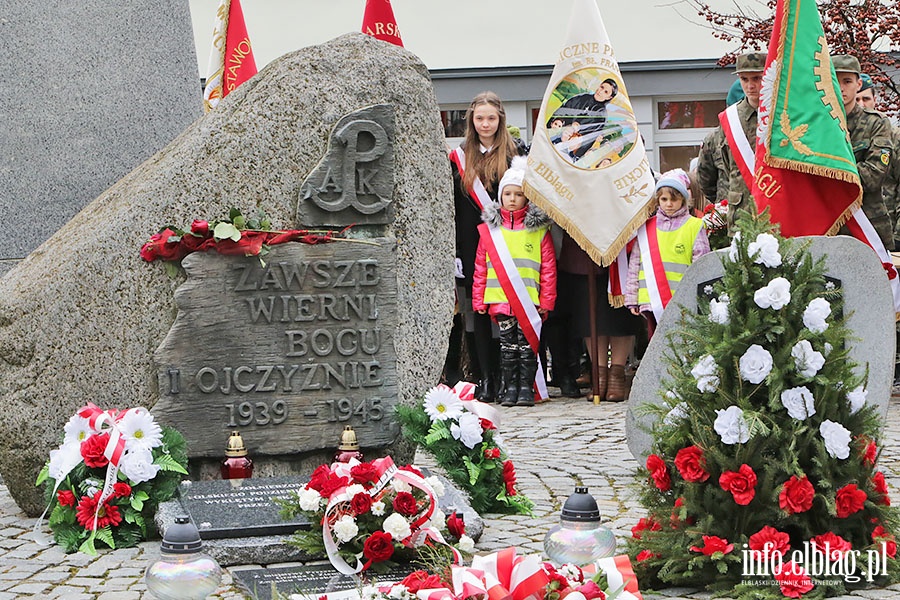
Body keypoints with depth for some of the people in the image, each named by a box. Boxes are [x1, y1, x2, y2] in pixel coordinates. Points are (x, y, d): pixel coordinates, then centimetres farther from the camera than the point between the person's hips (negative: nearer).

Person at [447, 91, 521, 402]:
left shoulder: (515, 154, 5)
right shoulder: (459, 157, 10)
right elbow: (453, 208, 8)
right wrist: (452, 253, 1)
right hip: (471, 245, 2)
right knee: (477, 312, -1)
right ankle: (485, 379, 2)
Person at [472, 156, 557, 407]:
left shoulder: (539, 229, 4)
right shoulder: (488, 229, 8)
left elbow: (549, 268, 3)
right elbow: (480, 268, 10)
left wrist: (546, 300, -3)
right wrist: (478, 299, 4)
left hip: (530, 300, -1)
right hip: (499, 299, 1)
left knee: (527, 344, 1)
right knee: (507, 345, 6)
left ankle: (526, 387, 9)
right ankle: (509, 387, 13)